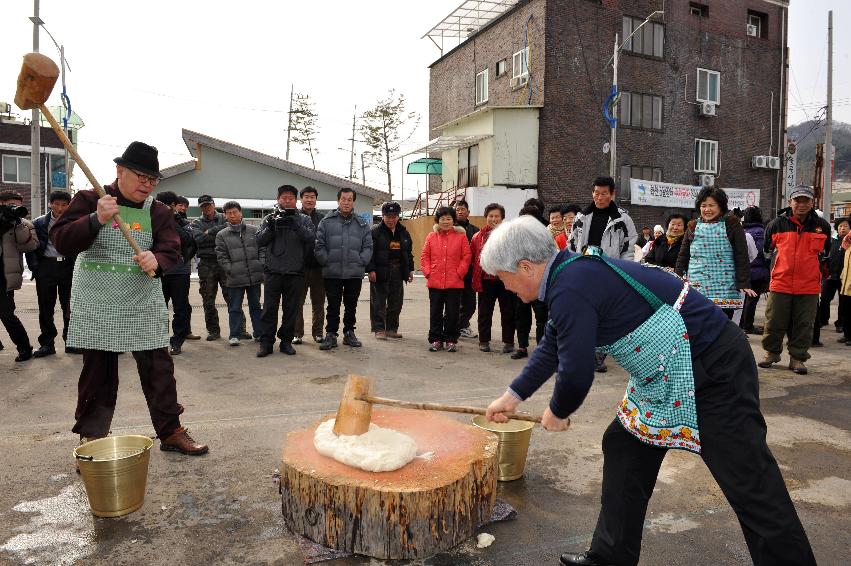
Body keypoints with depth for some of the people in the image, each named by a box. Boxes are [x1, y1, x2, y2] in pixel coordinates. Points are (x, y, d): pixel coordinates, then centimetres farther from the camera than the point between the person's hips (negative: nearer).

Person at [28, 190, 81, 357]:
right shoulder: (39, 223, 6)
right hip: (46, 267, 1)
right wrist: (34, 267, -3)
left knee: (69, 307, 4)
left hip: (68, 266, -1)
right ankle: (46, 343, 14)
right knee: (46, 307, 5)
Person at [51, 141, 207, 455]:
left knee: (158, 371, 5)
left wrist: (156, 259, -29)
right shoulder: (89, 200, -1)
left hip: (144, 308, 2)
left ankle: (171, 432, 17)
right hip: (97, 308, -1)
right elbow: (61, 240, -11)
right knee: (97, 374, 8)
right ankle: (90, 439, 23)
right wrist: (96, 220, -29)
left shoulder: (159, 211, 5)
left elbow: (171, 249, -6)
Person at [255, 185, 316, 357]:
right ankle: (266, 342, 7)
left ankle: (286, 341, 16)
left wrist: (295, 225, -22)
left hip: (295, 272, 0)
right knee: (270, 308, 0)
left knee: (291, 309, 7)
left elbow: (311, 238, -9)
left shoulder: (304, 219, 8)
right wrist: (270, 228, -15)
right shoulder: (270, 218, 11)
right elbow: (260, 240, 2)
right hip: (273, 271, 0)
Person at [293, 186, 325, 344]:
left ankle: (317, 332, 19)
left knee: (318, 303, 9)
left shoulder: (322, 218, 8)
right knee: (297, 303, 4)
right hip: (300, 266, -2)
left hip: (319, 267, 2)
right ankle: (297, 333, 12)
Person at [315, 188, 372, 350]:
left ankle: (349, 333, 24)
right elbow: (319, 245, -1)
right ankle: (330, 334, 12)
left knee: (351, 305, 12)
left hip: (355, 274, 2)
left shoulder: (362, 224, 7)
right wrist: (326, 261, -8)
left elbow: (368, 247, 5)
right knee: (333, 305, 4)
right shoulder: (327, 221, 2)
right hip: (332, 273, -2)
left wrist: (360, 261, -5)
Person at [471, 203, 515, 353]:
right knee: (485, 312, 10)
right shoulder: (478, 237, 5)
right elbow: (473, 258, 9)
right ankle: (484, 341, 21)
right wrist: (476, 278, 4)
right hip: (486, 280, 2)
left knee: (508, 312, 7)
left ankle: (508, 341, 17)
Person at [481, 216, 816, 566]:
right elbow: (552, 348, 19)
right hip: (666, 374, 11)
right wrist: (513, 396, 23)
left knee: (752, 485, -3)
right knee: (624, 447, 15)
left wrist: (557, 412, 1)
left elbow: (576, 373, -21)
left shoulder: (570, 291, -24)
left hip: (712, 367, -10)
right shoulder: (573, 271, 8)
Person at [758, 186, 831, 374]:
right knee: (774, 323, 5)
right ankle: (772, 353, 23)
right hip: (780, 284, -1)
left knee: (804, 325, 6)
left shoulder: (822, 226, 4)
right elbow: (767, 250, 15)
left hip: (809, 286, 1)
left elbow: (826, 253, 21)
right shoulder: (777, 224, 0)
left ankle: (797, 357, 17)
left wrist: (820, 275, 22)